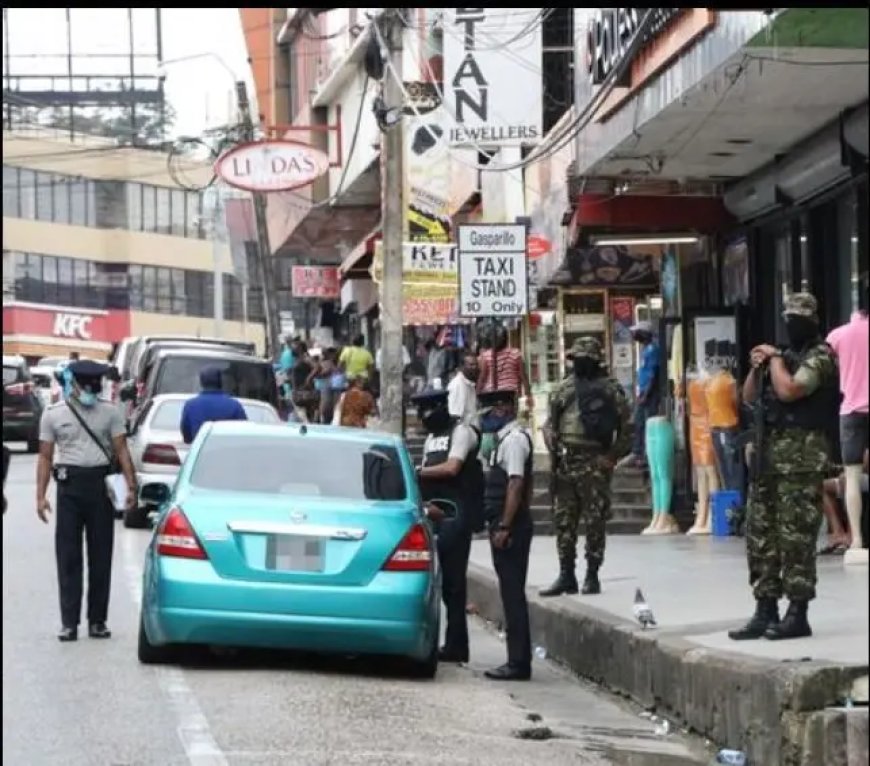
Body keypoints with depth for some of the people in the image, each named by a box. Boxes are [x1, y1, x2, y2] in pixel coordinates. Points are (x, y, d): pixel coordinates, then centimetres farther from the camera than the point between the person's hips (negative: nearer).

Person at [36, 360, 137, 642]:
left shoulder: (110, 413, 7)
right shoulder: (53, 414, 5)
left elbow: (122, 451, 4)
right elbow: (45, 457, 5)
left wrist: (131, 486, -7)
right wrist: (40, 495, -3)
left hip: (101, 484, 1)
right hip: (70, 484, -1)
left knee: (101, 556, 4)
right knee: (68, 556, -2)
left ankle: (98, 620, 11)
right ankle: (69, 622, -1)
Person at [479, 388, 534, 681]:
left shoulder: (513, 439, -14)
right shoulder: (508, 438, 17)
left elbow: (516, 485, -21)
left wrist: (504, 527, -23)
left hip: (511, 527, -10)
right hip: (508, 526, 10)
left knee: (513, 594, -8)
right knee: (512, 594, 11)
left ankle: (518, 663, -6)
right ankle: (518, 660, 15)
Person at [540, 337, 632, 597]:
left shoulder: (610, 389, -3)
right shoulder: (565, 388, 13)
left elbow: (626, 427, -4)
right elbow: (550, 422, 18)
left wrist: (612, 456, -11)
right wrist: (553, 446, 1)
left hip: (594, 463, -5)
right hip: (565, 462, 5)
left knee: (595, 522, 0)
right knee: (563, 522, 6)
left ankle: (592, 576, 6)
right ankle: (566, 575, 12)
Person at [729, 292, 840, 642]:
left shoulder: (820, 356, -6)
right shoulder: (784, 355, 20)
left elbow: (788, 390, -21)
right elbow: (749, 398, 21)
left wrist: (775, 359, -6)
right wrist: (756, 367, 4)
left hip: (801, 454, -9)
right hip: (769, 452, 9)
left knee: (795, 536, -9)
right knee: (759, 533, 8)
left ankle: (798, 614, -6)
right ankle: (766, 610, 12)